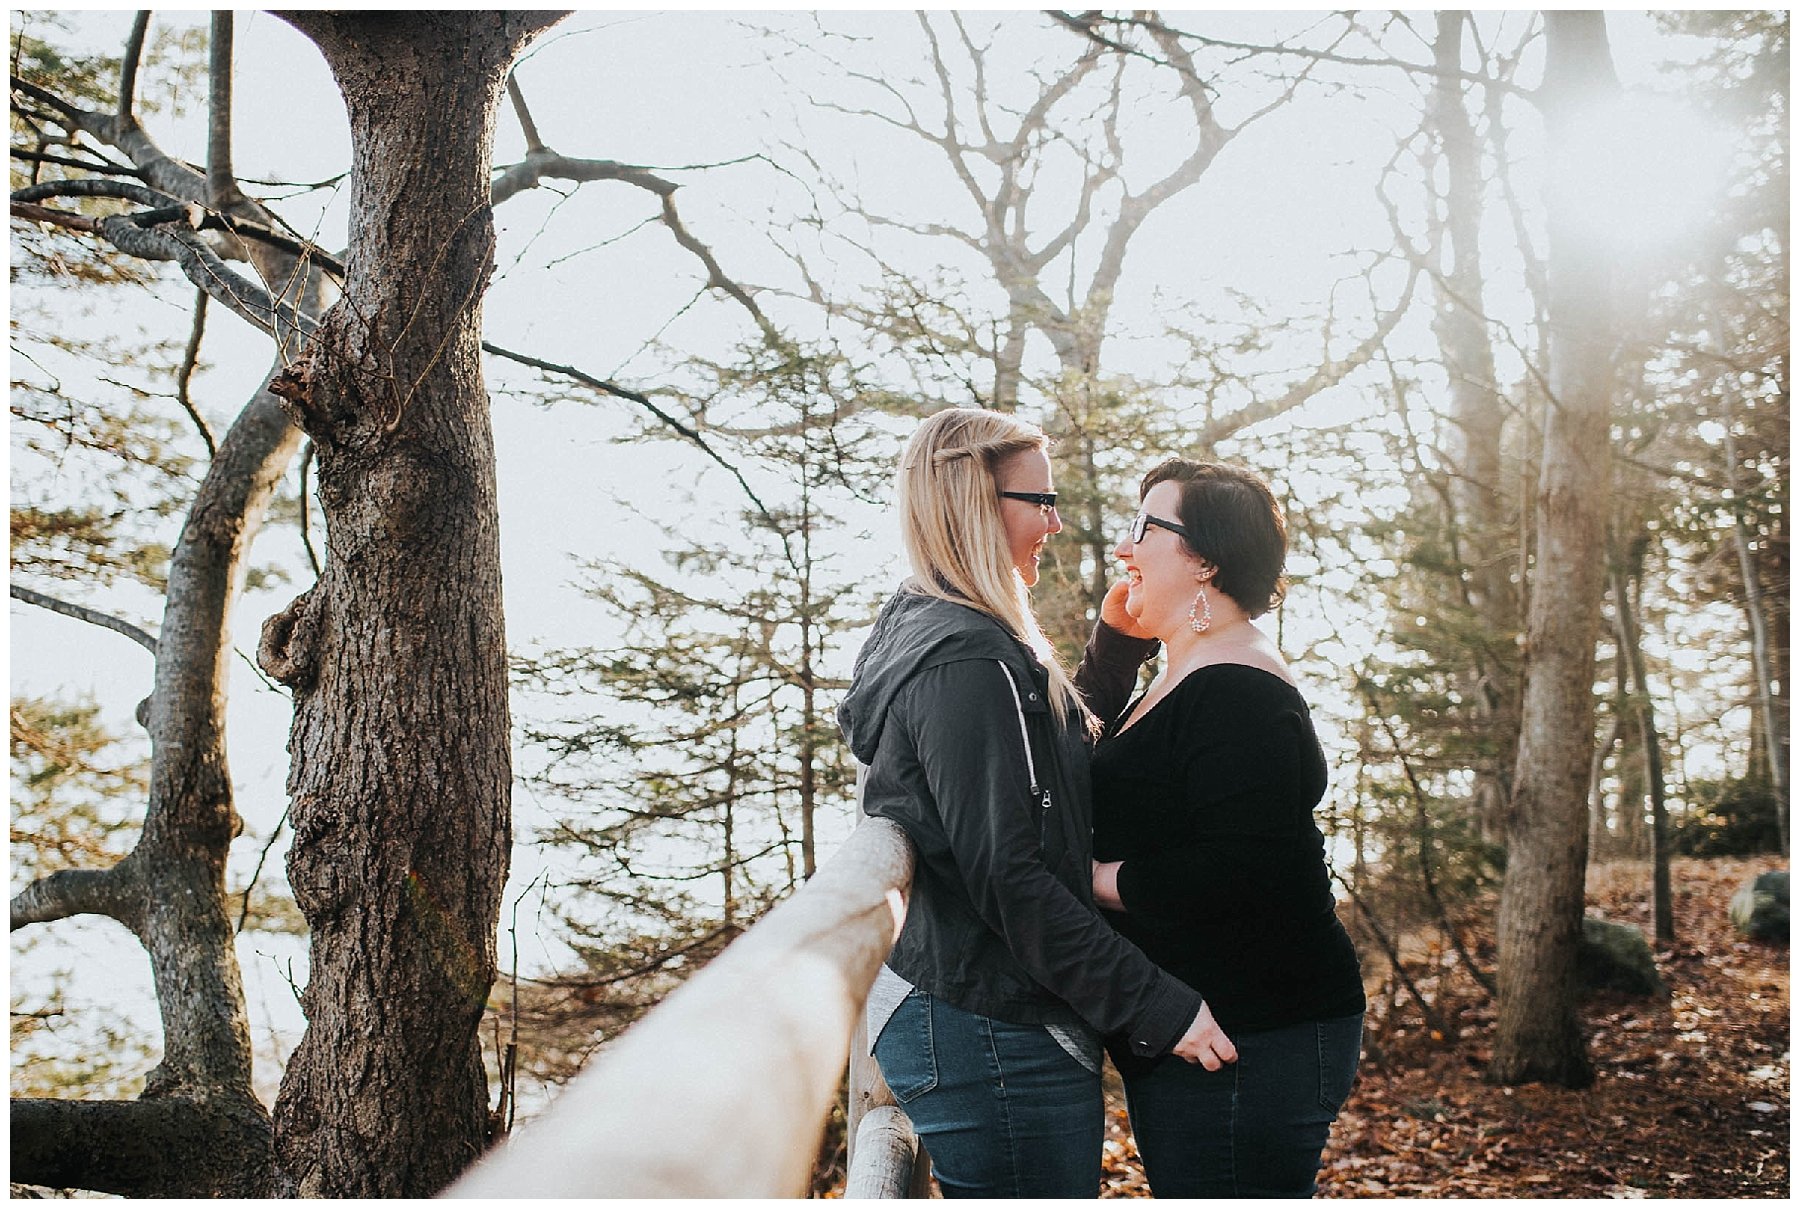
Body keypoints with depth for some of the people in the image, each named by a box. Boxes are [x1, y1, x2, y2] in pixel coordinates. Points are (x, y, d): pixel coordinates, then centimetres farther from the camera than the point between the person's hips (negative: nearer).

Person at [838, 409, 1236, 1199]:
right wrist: (1159, 1009, -20)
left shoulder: (924, 638, 13)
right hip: (995, 1036, -10)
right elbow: (1008, 879, -23)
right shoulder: (967, 662, -19)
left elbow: (1074, 760, 23)